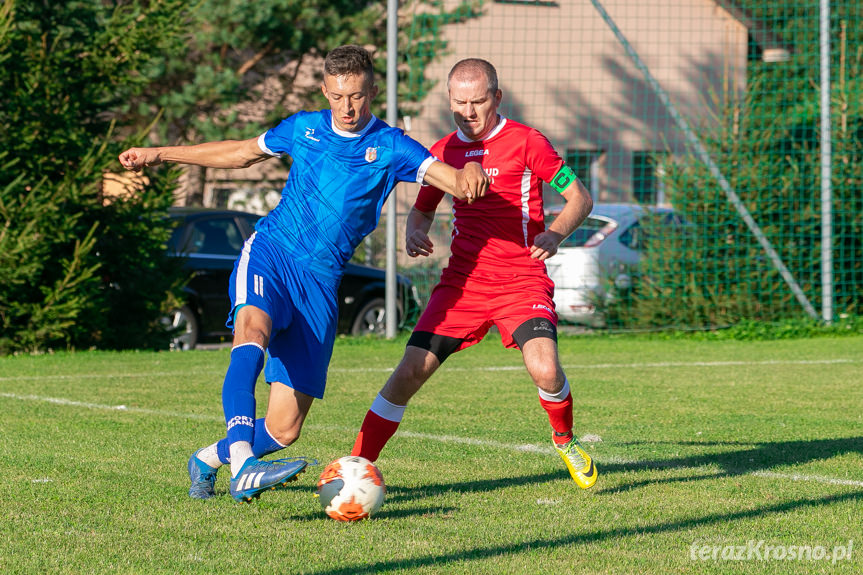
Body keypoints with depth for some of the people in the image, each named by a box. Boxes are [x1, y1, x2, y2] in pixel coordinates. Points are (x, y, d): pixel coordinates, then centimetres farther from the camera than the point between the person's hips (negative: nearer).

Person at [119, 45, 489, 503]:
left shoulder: (389, 147, 1)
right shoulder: (304, 127, 9)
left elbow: (451, 179, -14)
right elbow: (242, 152, 26)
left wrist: (468, 176, -39)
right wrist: (161, 154, 28)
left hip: (320, 280, 0)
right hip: (269, 251, 0)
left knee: (284, 429, -2)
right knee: (254, 327, -37)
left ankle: (208, 460, 31)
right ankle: (242, 466, -51)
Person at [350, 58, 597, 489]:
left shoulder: (525, 142, -3)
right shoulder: (443, 151, 9)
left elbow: (580, 198, 1)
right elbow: (423, 208, 25)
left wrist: (555, 233, -19)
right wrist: (414, 232, 0)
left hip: (522, 281, -3)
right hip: (463, 281, 3)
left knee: (545, 370, -24)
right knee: (411, 369, -10)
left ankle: (565, 441, 8)